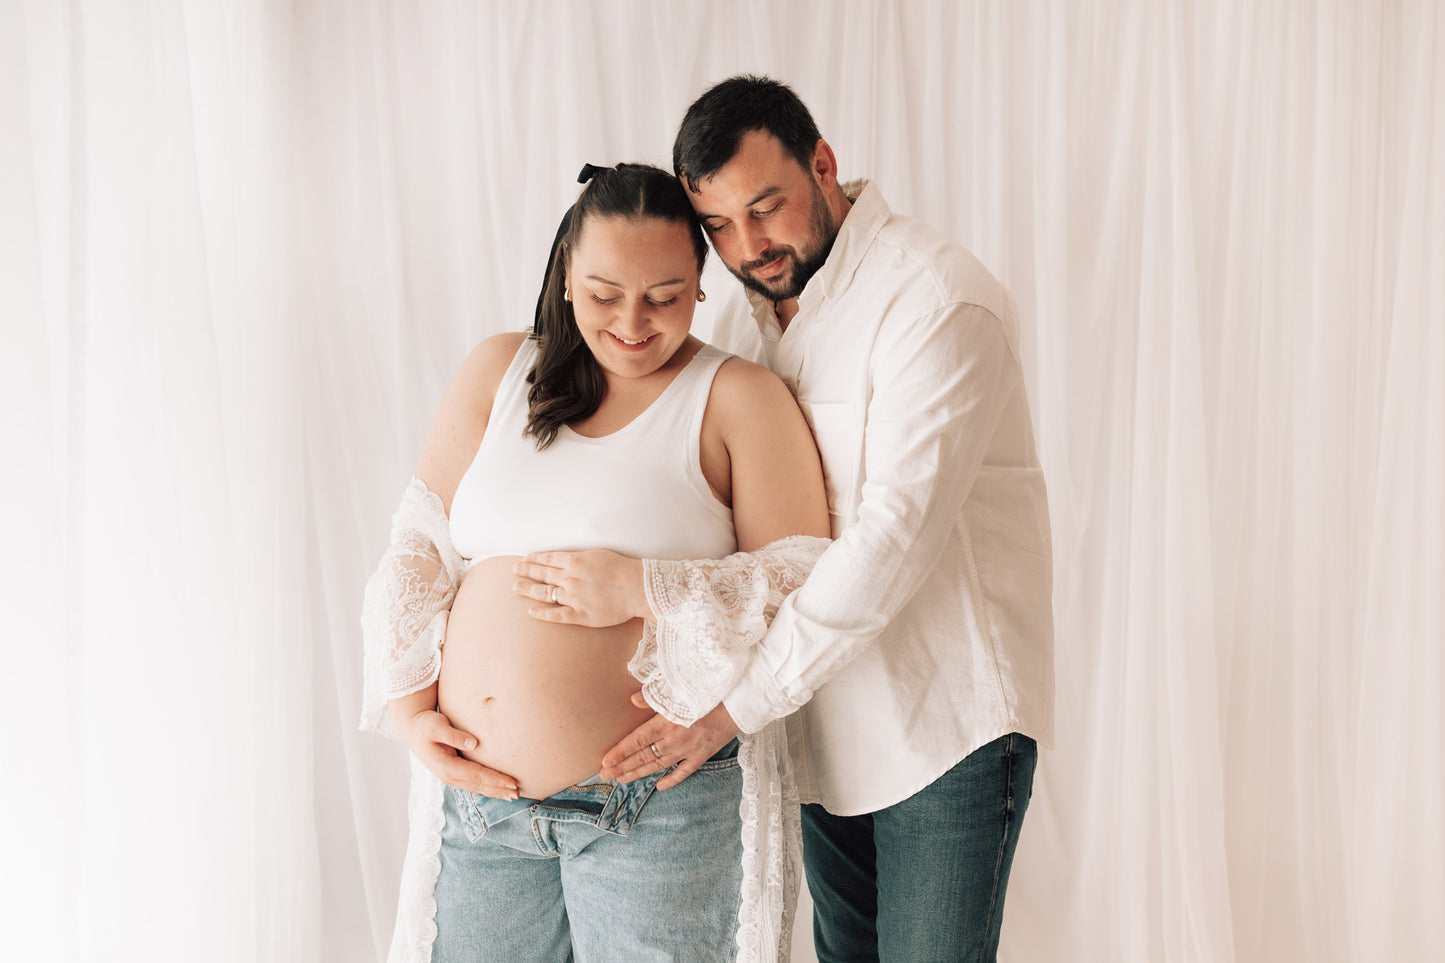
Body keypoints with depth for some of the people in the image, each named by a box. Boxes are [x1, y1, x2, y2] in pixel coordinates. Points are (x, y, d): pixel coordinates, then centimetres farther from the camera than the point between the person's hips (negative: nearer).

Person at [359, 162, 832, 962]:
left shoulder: (738, 399, -3)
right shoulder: (496, 373, 7)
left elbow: (799, 576, -6)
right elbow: (421, 543, 8)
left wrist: (710, 694, -20)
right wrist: (409, 703, -1)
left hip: (654, 800, -3)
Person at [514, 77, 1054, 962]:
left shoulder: (937, 301, -17)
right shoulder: (752, 315, 8)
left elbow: (899, 533, -25)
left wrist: (741, 699, -25)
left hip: (948, 720, -7)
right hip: (824, 716, 7)